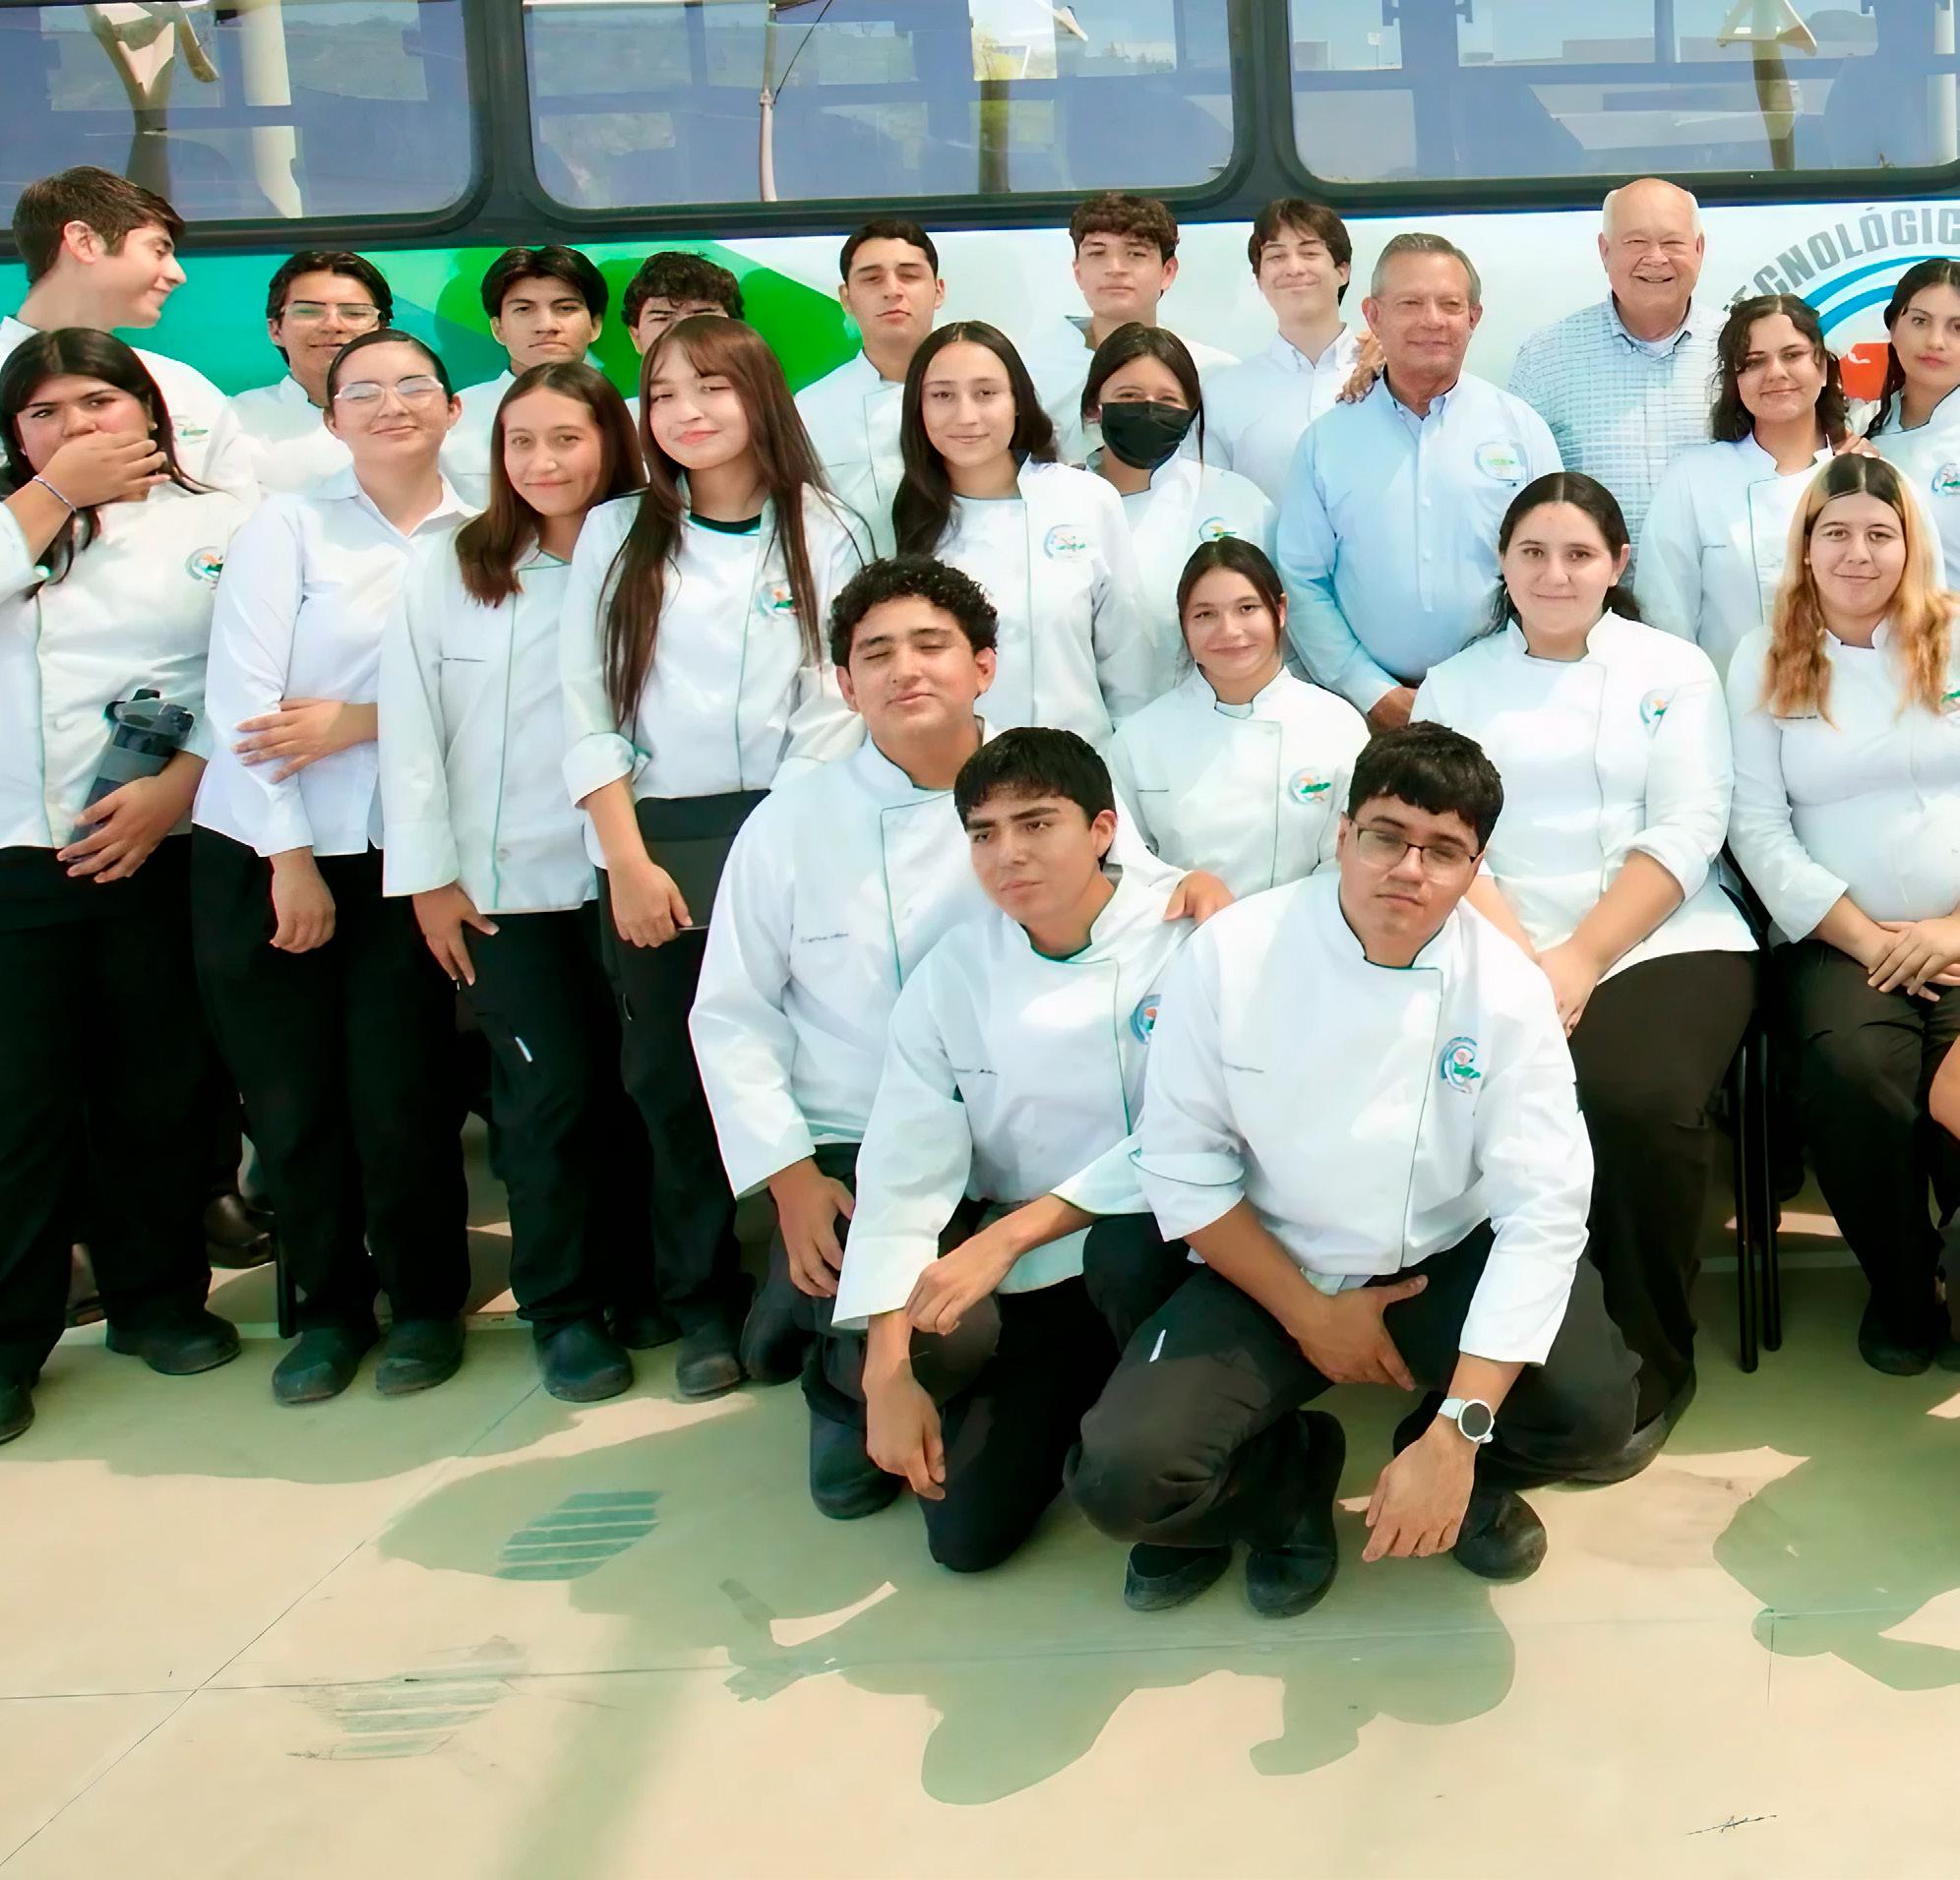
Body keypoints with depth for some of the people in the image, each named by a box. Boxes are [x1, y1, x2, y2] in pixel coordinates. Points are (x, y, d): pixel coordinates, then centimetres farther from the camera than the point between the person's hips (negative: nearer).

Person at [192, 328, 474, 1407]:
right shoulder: (286, 527, -1)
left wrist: (359, 724, -12)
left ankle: (426, 1301, 19)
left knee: (399, 1093, -1)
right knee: (289, 1094, 4)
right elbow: (243, 697, -8)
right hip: (261, 851, 0)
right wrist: (289, 859, -11)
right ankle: (329, 1304, 22)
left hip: (404, 853, 0)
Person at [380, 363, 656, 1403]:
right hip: (505, 879, -1)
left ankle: (638, 1284, 24)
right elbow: (410, 727, -1)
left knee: (633, 1082, 6)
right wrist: (430, 876, -3)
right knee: (550, 1093, 1)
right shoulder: (447, 566, 0)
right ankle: (563, 1310, 16)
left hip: (622, 869, 1)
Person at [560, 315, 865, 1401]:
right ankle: (702, 1306, 16)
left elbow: (832, 703, -1)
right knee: (671, 1079, 4)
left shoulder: (821, 533, 5)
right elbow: (585, 705, 1)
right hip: (652, 842, 1)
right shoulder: (616, 534, 7)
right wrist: (628, 859, -7)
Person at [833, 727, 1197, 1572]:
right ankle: (1087, 1399, 28)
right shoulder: (950, 974, -4)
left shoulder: (1186, 938, -15)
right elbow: (902, 1175, -7)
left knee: (1129, 1237, -37)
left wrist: (1008, 1236, -24)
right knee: (967, 1529, -3)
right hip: (1030, 1283, 3)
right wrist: (889, 1372, -13)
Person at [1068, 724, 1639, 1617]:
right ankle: (1290, 1477, 15)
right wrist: (1308, 1313, -10)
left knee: (1591, 1413, -26)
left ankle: (1467, 1477, 12)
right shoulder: (1232, 954, -15)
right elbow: (1183, 1164, -7)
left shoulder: (1505, 990, -15)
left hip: (1446, 1266, 1)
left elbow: (1542, 1212, -19)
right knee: (1122, 1477, -21)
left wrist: (1454, 1440, -26)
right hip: (1265, 1269, 0)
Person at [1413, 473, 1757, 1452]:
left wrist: (1582, 959, -14)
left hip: (1664, 941, -1)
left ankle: (1651, 1363, -8)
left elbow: (1685, 836, 0)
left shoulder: (1675, 670, 12)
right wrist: (1521, 960, -15)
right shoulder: (1452, 687, 15)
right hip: (1503, 955, 1)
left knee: (1638, 1100, -32)